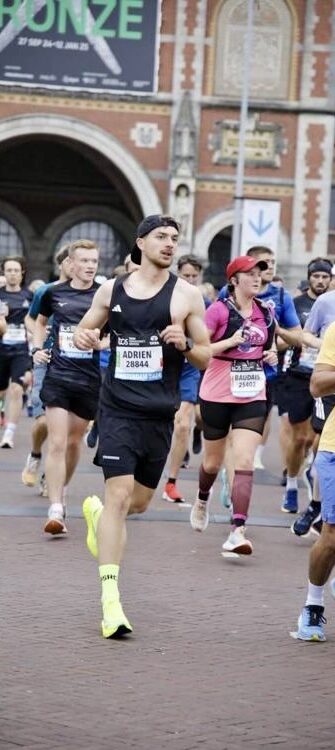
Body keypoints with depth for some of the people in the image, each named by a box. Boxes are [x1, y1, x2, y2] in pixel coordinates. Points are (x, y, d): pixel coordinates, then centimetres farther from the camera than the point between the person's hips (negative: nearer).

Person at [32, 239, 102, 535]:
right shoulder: (54, 293, 3)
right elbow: (40, 321, 23)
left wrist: (102, 342, -16)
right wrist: (37, 349, 8)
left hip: (90, 379, 1)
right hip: (58, 375, -1)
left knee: (74, 442, 15)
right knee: (57, 442, -11)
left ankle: (61, 489, 40)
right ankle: (56, 511, -15)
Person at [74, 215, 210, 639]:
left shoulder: (186, 295, 1)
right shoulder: (112, 290, 4)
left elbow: (205, 358, 6)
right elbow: (85, 329, 19)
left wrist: (185, 344, -16)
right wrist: (83, 337, -5)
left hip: (160, 413, 2)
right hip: (118, 408, -2)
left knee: (139, 503, 14)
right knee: (119, 495, -14)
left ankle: (96, 512, 51)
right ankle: (111, 602, -16)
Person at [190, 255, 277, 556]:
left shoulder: (265, 312, 7)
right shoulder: (219, 310, -9)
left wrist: (272, 355, 2)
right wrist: (231, 341, -21)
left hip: (253, 396, 3)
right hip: (218, 395, -3)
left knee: (244, 461, -12)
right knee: (213, 461, 13)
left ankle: (237, 531, -17)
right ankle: (203, 499, 47)